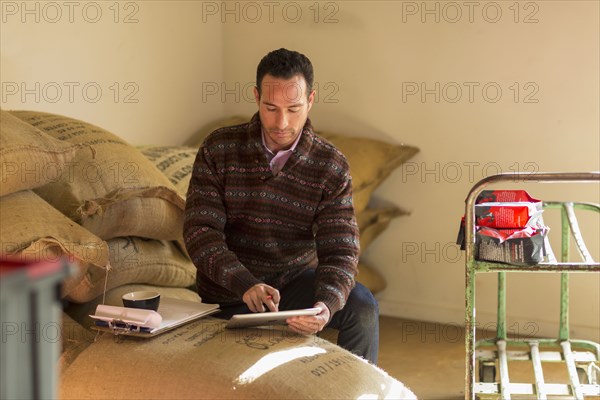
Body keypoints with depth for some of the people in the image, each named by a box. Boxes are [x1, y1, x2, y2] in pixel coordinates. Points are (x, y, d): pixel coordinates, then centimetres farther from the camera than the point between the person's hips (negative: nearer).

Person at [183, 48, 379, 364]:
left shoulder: (331, 166, -8)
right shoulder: (218, 149, -8)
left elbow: (340, 251, -15)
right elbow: (200, 231, -15)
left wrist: (325, 305, -38)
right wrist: (245, 286, -33)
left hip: (296, 279, 1)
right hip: (229, 291, 0)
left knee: (362, 307, -24)